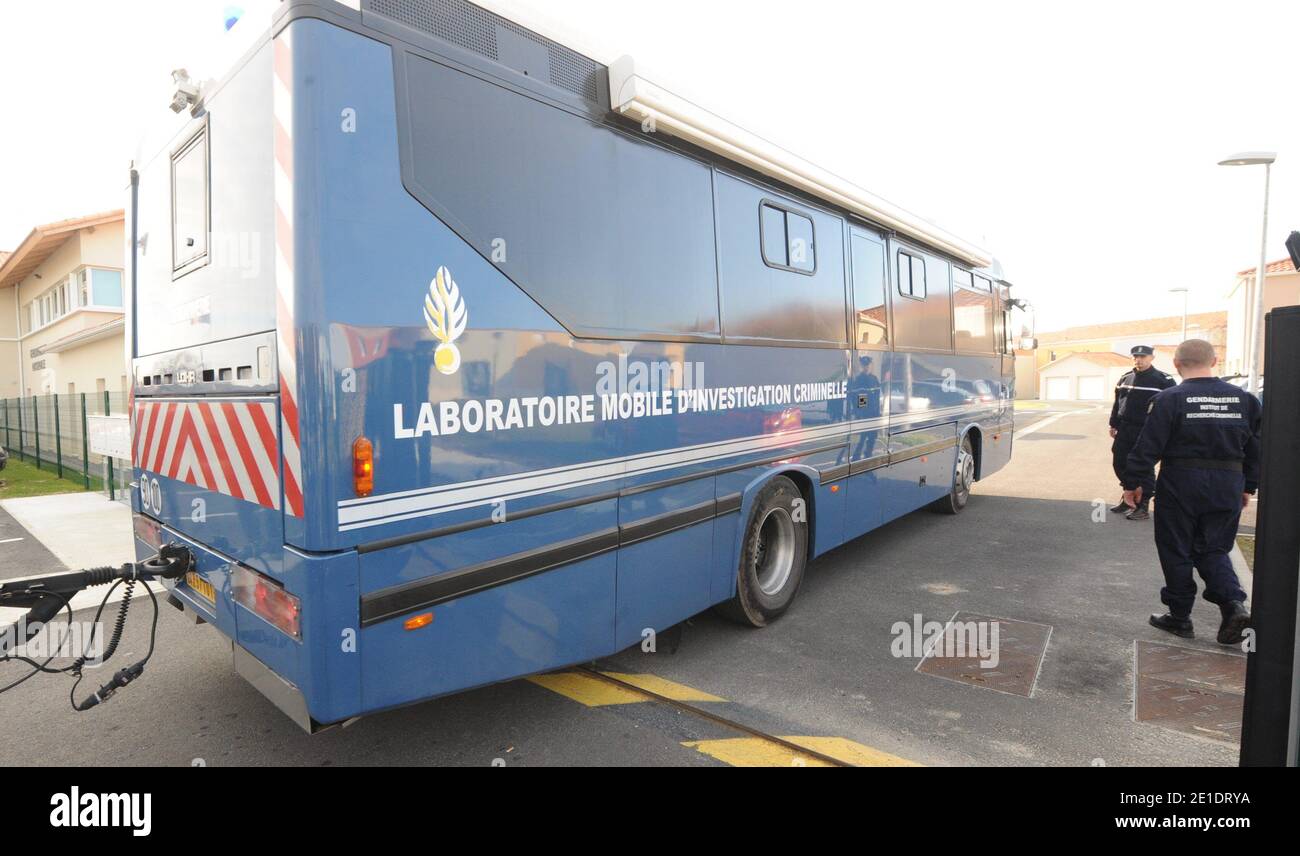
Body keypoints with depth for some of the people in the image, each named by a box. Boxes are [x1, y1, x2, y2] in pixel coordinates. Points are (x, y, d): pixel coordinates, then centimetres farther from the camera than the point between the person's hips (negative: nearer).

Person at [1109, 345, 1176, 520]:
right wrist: (1114, 424, 15)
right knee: (1119, 463, 10)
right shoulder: (1125, 379, 12)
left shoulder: (1164, 381, -6)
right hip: (1124, 430, 6)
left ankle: (1143, 507, 7)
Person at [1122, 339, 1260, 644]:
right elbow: (1256, 449, 11)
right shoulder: (1244, 399, 5)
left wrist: (1133, 483, -4)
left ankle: (1180, 616, 17)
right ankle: (1234, 604, 0)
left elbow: (1147, 447, -12)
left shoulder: (1169, 400, -11)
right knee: (1213, 550, 18)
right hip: (1228, 487, 5)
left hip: (1181, 485, -4)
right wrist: (1248, 487, 21)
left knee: (1176, 552, 8)